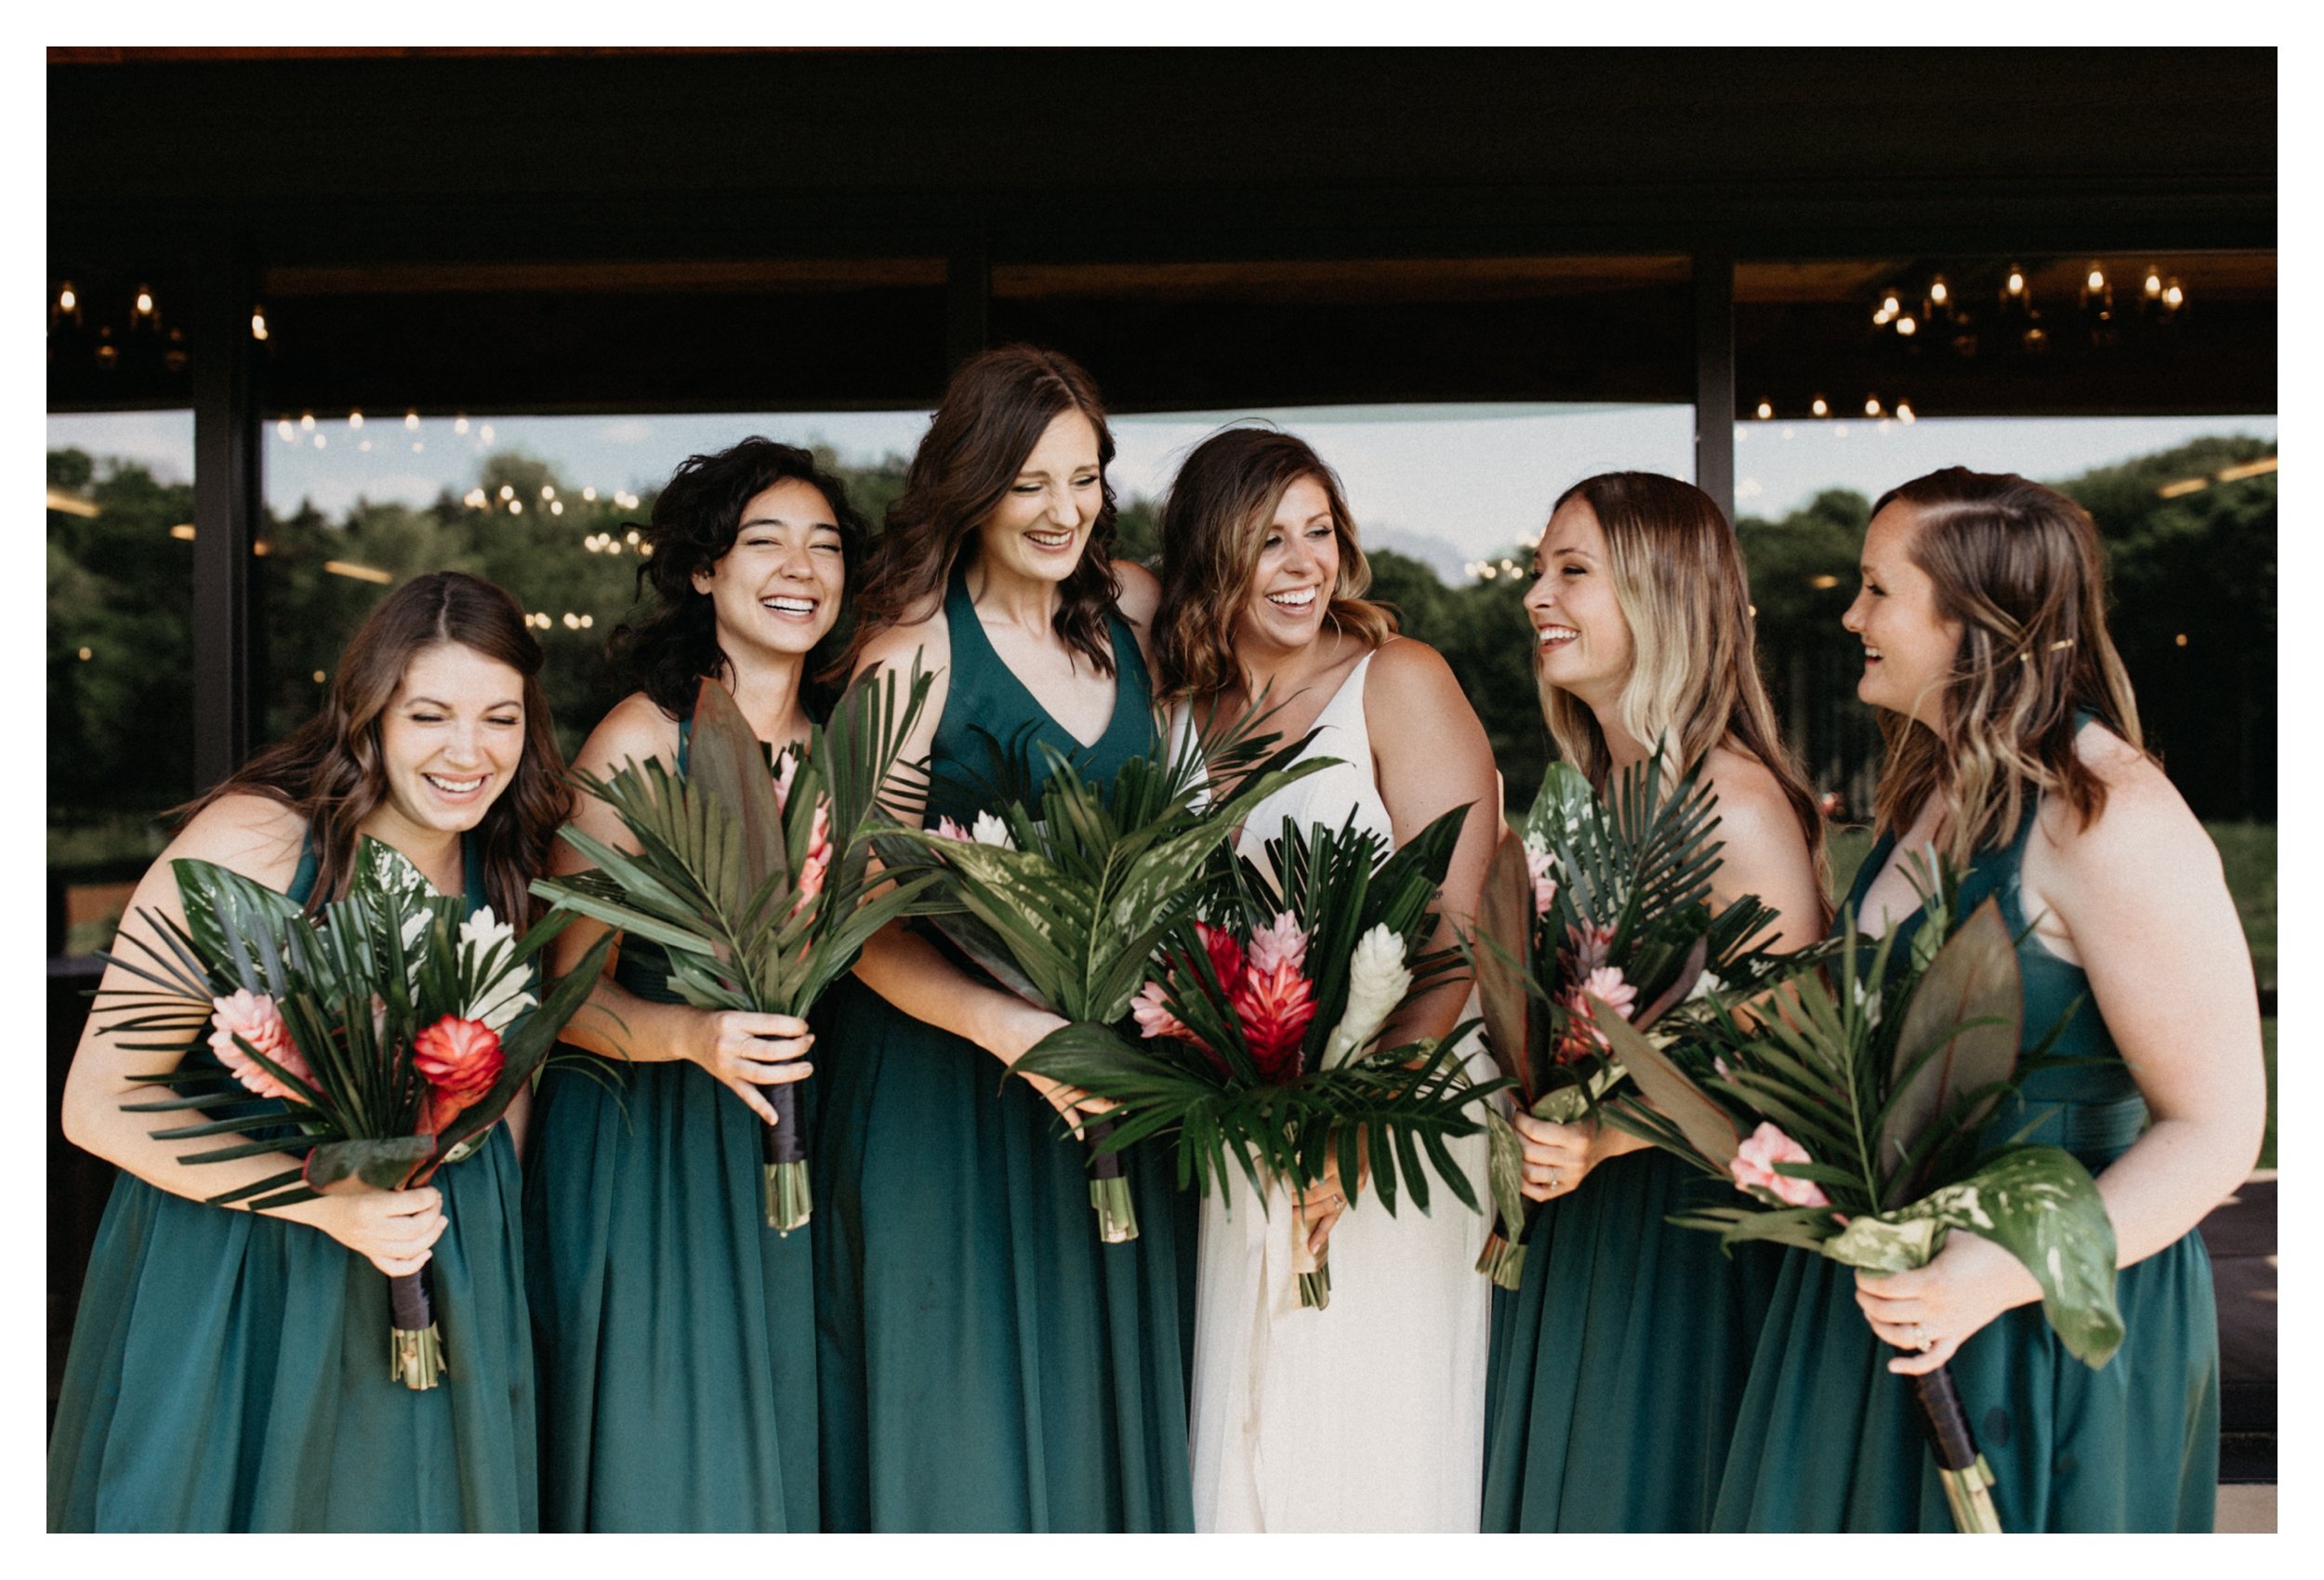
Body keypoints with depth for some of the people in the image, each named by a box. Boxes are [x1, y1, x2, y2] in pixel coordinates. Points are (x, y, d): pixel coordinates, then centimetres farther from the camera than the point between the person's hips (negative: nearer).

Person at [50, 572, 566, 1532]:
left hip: (436, 1285, 5)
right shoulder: (250, 841, -21)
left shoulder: (505, 872, -3)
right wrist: (328, 1202, -28)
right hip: (227, 1274, -5)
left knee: (405, 1516, 19)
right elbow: (100, 1106, -20)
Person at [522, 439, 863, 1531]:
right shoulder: (641, 740, -11)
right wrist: (693, 1037, -30)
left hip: (778, 1152, 5)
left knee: (773, 1445, 13)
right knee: (654, 1457, 4)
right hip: (640, 1145, -5)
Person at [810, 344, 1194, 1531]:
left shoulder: (1130, 607, 3)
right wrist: (1013, 1029, -31)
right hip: (945, 1068, -5)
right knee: (957, 1399, 5)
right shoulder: (916, 644, -13)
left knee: (1099, 1379, 14)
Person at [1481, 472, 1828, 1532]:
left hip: (1686, 1221, -8)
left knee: (1650, 1495, 7)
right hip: (1572, 1215, 8)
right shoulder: (1589, 791, 8)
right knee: (1556, 1484, 18)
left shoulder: (1735, 801, -18)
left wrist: (1609, 1138, -28)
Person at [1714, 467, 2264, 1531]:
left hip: (2060, 1316, -8)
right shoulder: (1930, 789, 5)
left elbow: (2214, 1129, -21)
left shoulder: (2112, 822, -21)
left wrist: (2004, 1274, -29)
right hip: (1896, 1277, 8)